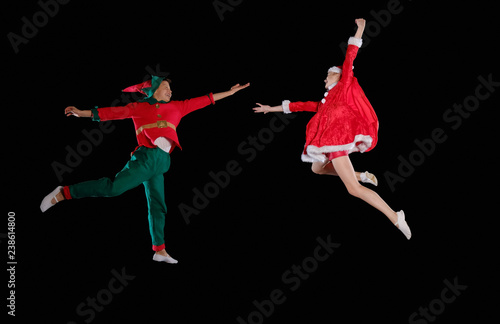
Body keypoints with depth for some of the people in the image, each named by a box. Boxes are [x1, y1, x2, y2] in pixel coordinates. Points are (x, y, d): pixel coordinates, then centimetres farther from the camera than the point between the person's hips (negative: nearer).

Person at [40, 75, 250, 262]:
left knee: (157, 207, 5)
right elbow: (117, 112, 1)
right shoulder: (139, 107, 8)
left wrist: (231, 91, 23)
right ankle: (64, 193, -10)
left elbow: (204, 100, 21)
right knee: (114, 187, -19)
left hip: (160, 162, 6)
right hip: (147, 156, -6)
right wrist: (83, 113, -7)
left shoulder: (177, 107, 20)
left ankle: (159, 250, 7)